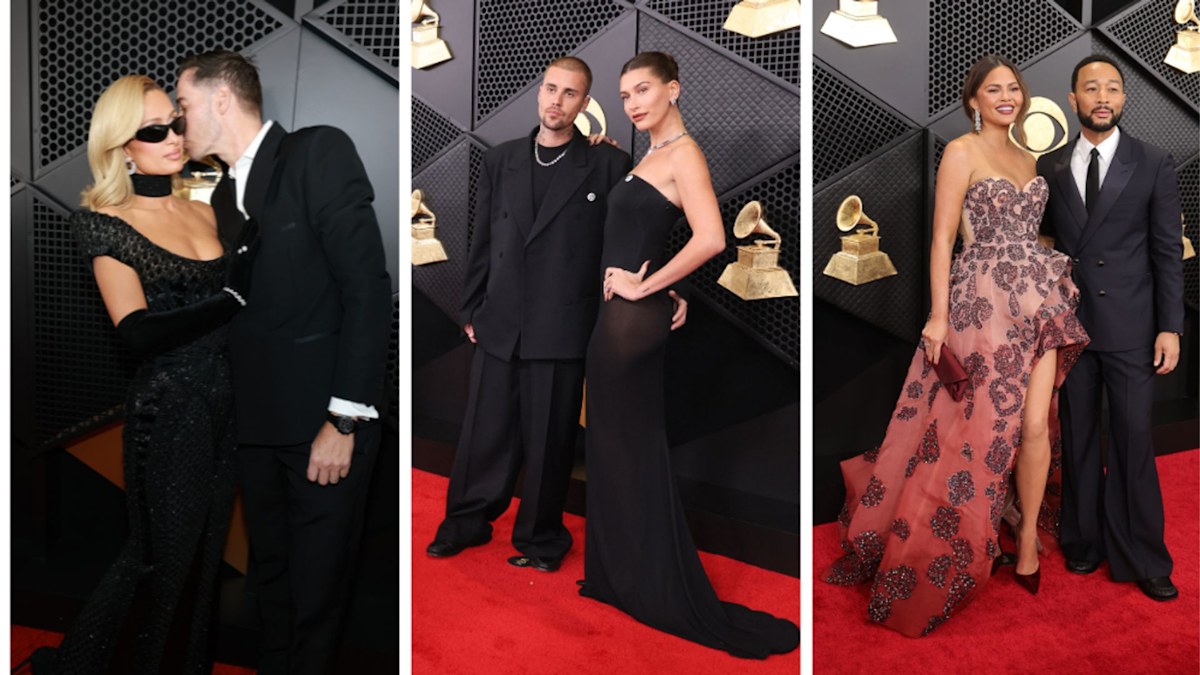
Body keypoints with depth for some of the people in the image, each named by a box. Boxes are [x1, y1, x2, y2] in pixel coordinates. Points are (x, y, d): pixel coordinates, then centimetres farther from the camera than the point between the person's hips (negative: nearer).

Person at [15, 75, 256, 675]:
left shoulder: (205, 213, 9)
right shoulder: (106, 224, -8)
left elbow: (245, 296, 11)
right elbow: (140, 334, -18)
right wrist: (232, 297, -17)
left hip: (222, 402, 5)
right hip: (165, 410, -5)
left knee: (207, 546, 15)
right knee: (164, 553, 8)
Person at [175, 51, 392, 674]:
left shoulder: (319, 153, -7)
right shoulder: (223, 195, 16)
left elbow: (368, 286, -14)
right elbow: (236, 312, 16)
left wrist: (343, 419, -17)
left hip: (324, 425, -6)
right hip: (257, 425, 7)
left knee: (316, 594, 3)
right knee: (272, 584, 16)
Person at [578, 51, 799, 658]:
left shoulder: (683, 152, -12)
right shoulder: (652, 154, 17)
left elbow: (711, 239, -26)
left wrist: (644, 286, -18)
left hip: (635, 318, -9)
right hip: (619, 313, 9)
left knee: (633, 451, -2)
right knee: (616, 448, 15)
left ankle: (666, 595, 11)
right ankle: (624, 579, 28)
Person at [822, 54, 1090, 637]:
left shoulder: (1026, 158, 17)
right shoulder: (961, 152, -3)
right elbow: (942, 238, -8)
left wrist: (1055, 289, 16)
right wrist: (939, 315, -14)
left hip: (1038, 298, 6)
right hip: (984, 300, -5)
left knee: (1035, 421, -1)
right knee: (988, 425, -1)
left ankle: (1028, 544, 13)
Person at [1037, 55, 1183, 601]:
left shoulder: (1153, 164, 1)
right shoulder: (1049, 167, 6)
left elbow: (1168, 250, 0)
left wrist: (1170, 327, -5)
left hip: (1130, 327, -2)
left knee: (1134, 442, 1)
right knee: (1077, 438, 10)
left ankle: (1142, 559, 12)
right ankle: (1084, 542, 24)